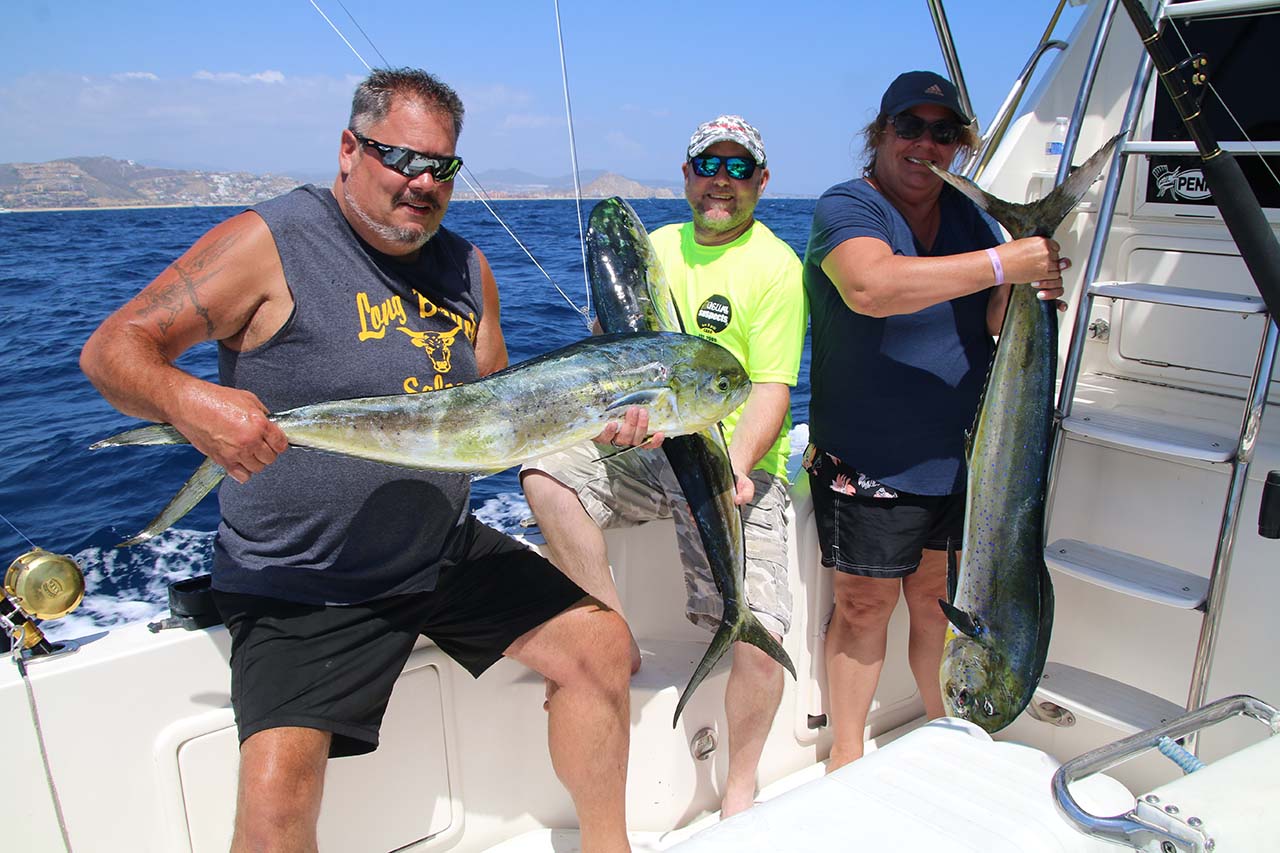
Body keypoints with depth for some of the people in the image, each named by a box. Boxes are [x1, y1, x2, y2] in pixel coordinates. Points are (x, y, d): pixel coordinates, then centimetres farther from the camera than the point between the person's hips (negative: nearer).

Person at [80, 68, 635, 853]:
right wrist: (187, 400, -33)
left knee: (601, 641, 1)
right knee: (276, 787, -20)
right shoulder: (268, 242, -11)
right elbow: (113, 349, -11)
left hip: (448, 553, 6)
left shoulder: (467, 267, 7)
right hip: (300, 586, -5)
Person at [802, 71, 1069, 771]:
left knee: (939, 595, 16)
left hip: (958, 458, 6)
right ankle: (846, 756, 21)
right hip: (866, 463, -5)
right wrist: (1002, 263, -29)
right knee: (866, 603, 3)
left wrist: (1029, 291, -11)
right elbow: (872, 287, -33)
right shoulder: (846, 209, -10)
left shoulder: (968, 216, 10)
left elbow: (991, 326, 11)